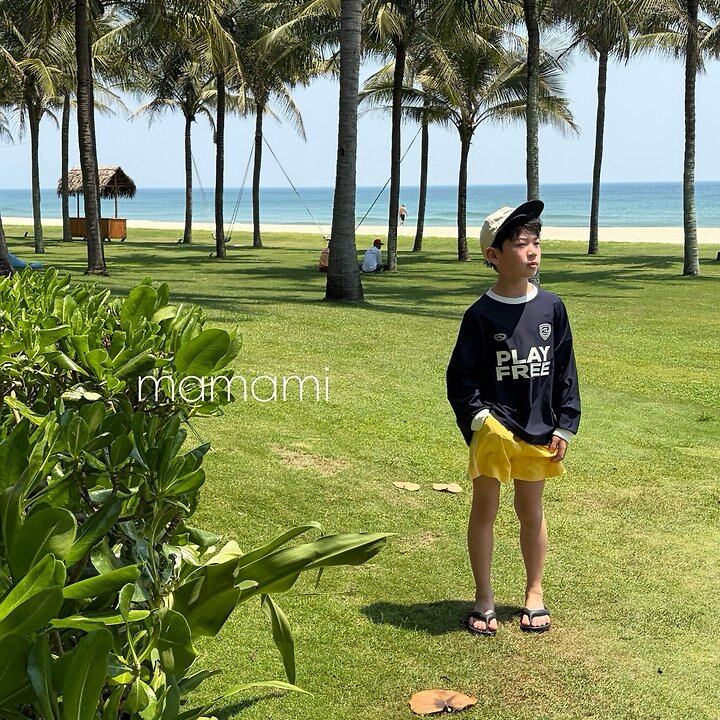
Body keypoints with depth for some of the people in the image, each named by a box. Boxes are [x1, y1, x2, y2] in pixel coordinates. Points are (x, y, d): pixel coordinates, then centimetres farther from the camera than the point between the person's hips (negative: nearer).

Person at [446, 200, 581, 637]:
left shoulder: (551, 307, 1)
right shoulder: (482, 314, -9)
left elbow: (566, 371, 6)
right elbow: (461, 376, -4)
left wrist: (564, 426, 3)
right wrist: (479, 418, -14)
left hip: (539, 432, 3)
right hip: (493, 430, -3)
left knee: (531, 514, 15)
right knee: (484, 511, 6)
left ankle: (535, 593, 31)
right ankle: (484, 598, 21)